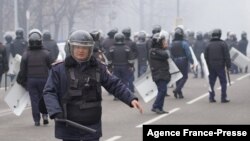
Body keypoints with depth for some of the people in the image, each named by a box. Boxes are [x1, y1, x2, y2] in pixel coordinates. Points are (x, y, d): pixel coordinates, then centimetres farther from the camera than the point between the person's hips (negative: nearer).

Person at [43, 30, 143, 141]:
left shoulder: (98, 68, 4)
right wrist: (56, 112, -21)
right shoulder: (59, 69, -3)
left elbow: (115, 85, 5)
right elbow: (49, 92, -6)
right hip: (69, 129, -1)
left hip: (92, 127, 2)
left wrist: (131, 98, -9)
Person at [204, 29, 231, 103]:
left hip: (211, 67, 4)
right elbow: (227, 56, -9)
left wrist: (207, 66, 15)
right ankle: (223, 98, -1)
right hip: (220, 66, -3)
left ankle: (211, 98, 6)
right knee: (223, 82, 3)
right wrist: (228, 65, -4)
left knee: (211, 82, 9)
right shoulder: (223, 44, -5)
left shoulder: (208, 45, 5)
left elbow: (206, 57, 7)